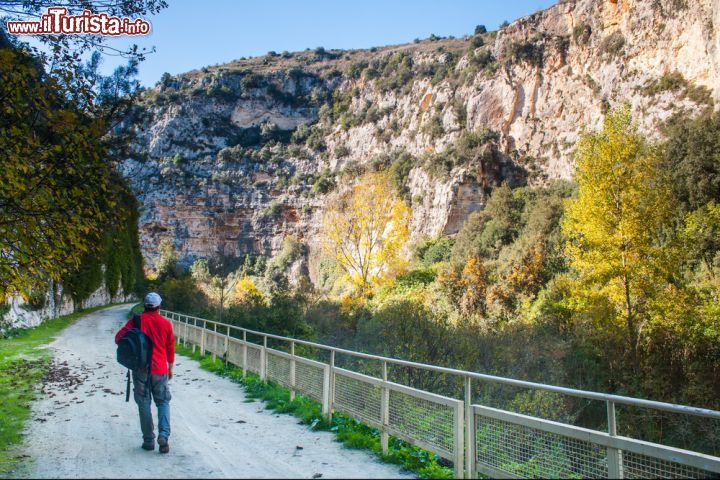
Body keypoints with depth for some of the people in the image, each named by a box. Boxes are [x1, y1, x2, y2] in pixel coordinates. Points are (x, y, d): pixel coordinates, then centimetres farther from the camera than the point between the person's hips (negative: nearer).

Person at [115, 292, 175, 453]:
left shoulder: (137, 320, -3)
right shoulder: (166, 323, 2)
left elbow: (119, 337, -6)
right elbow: (170, 349, 8)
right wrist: (170, 369, 20)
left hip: (141, 369, -1)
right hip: (160, 370, 1)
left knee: (144, 404, 8)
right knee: (163, 402, 10)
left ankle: (148, 440, 9)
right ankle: (164, 434, -9)